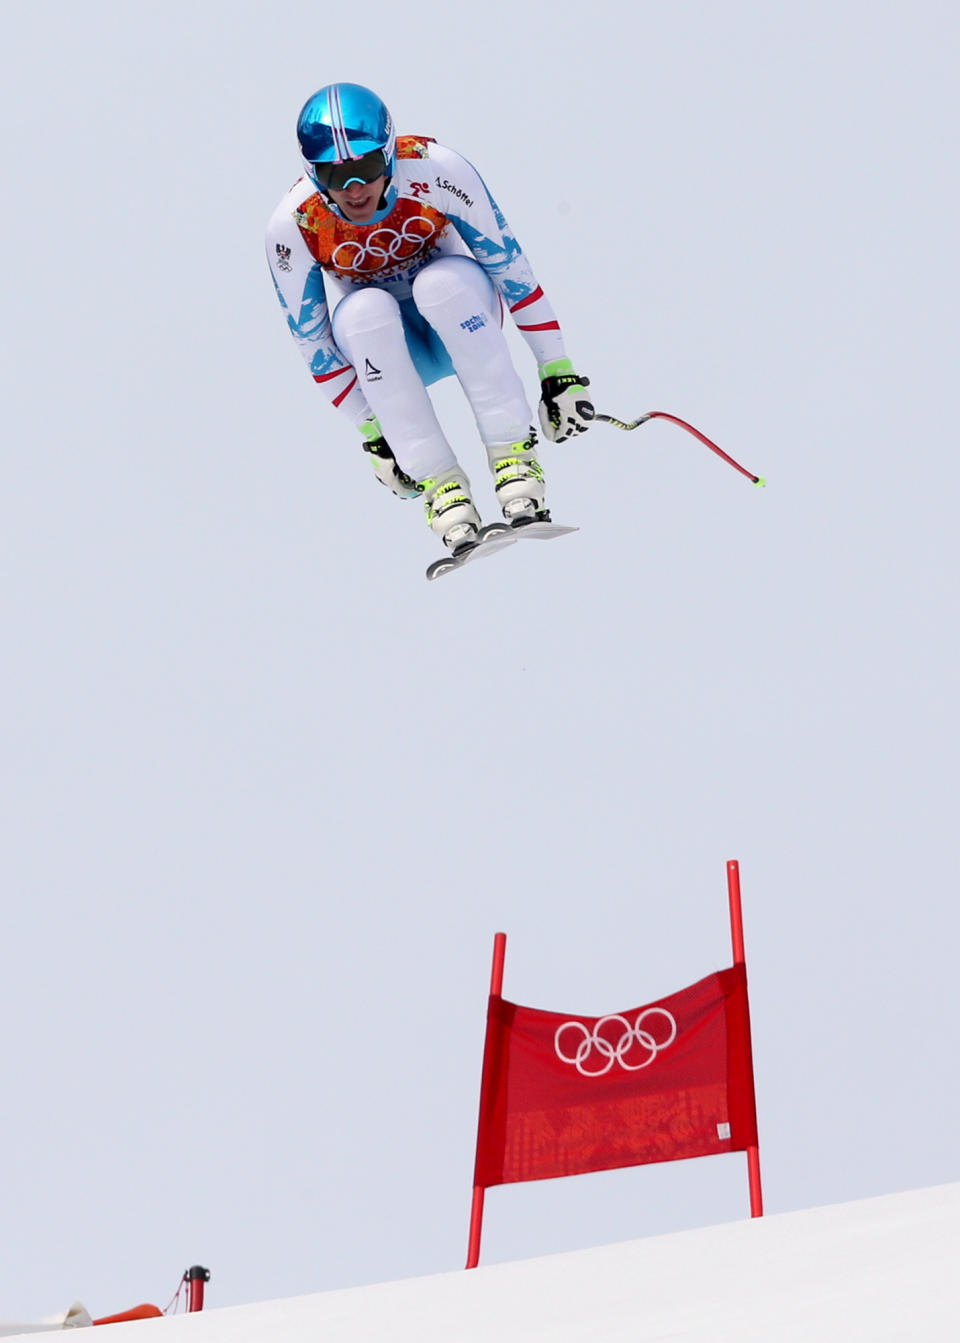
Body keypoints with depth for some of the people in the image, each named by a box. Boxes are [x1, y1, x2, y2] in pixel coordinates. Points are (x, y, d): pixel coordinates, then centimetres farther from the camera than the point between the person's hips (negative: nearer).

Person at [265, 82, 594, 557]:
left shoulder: (436, 171, -26)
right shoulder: (293, 227, -22)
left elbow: (511, 267, -19)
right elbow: (314, 343, -13)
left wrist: (557, 370, -18)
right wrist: (372, 432, -15)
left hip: (460, 321, -1)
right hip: (378, 343, 1)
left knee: (440, 283, -35)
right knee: (365, 310, -34)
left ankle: (515, 455, -32)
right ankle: (440, 484, -32)